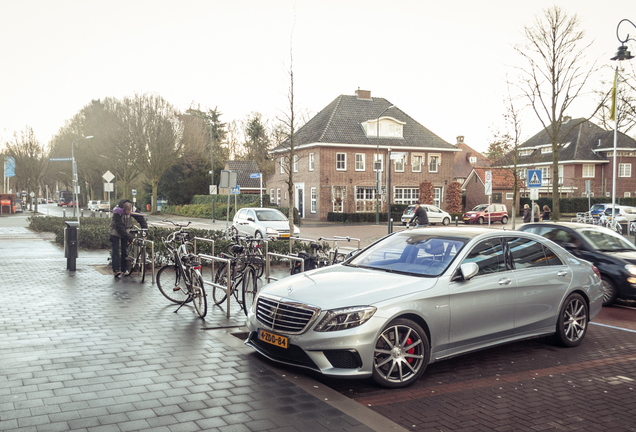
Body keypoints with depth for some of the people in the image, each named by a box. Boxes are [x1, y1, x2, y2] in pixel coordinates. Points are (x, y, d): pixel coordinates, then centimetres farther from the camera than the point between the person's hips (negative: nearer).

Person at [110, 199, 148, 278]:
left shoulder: (132, 211, -20)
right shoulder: (117, 213, -31)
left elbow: (141, 217, -7)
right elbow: (120, 228, -31)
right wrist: (130, 239, -31)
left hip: (125, 231, 4)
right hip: (116, 232, -4)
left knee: (125, 251, 5)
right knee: (116, 251, -11)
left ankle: (124, 269, 13)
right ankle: (116, 270, -14)